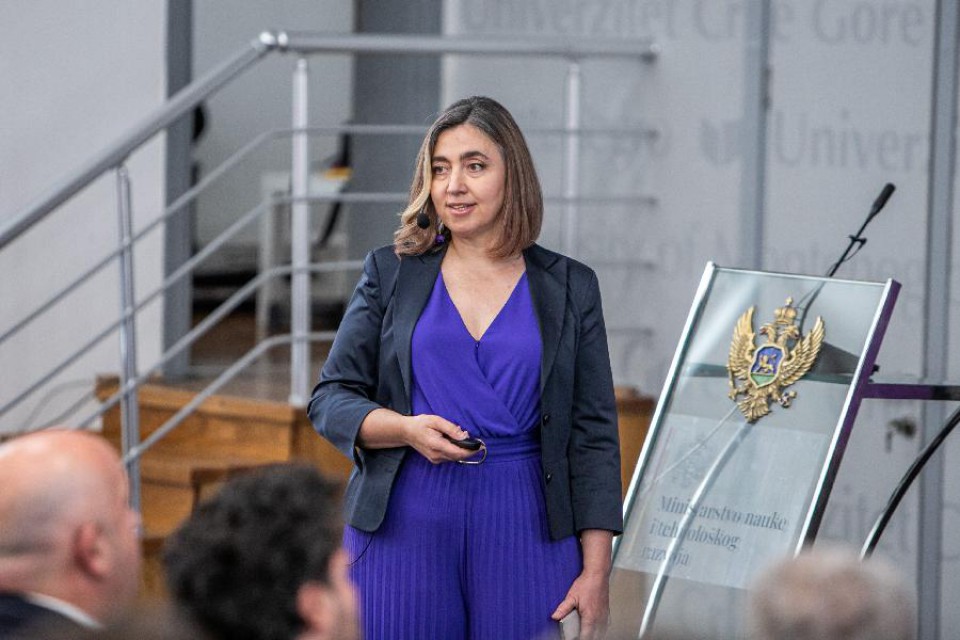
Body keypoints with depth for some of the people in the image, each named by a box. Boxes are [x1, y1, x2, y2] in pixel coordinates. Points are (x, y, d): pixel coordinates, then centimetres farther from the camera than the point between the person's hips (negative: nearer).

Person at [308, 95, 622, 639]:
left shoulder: (569, 288, 7)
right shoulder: (392, 273, 9)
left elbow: (594, 435, 5)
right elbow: (330, 399, 8)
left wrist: (597, 574, -3)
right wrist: (406, 429, -13)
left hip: (526, 530, 0)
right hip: (403, 523, 0)